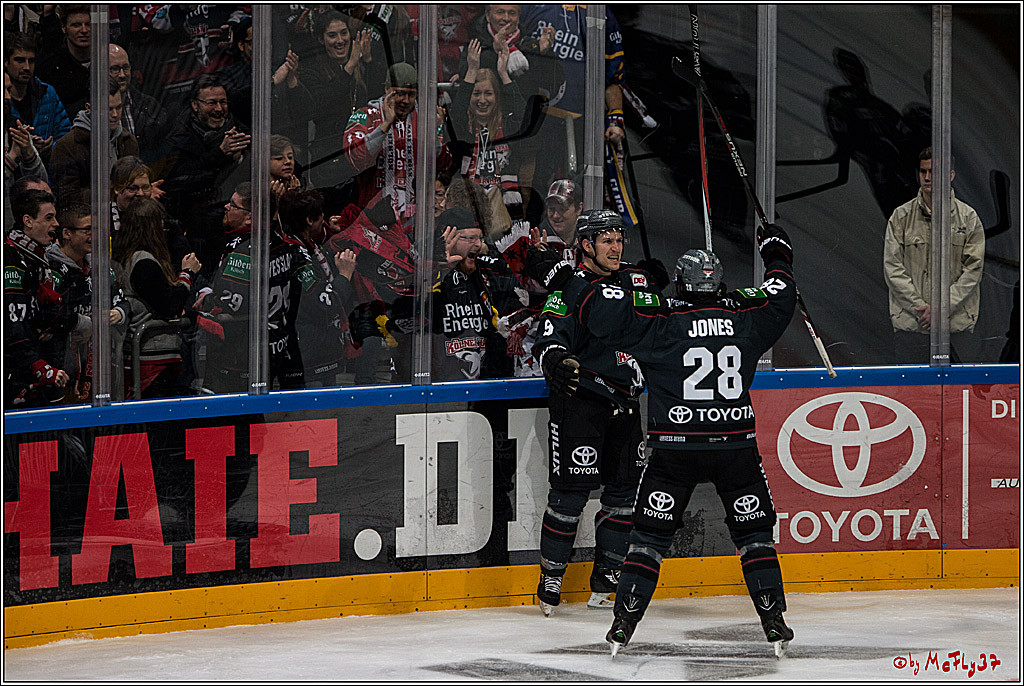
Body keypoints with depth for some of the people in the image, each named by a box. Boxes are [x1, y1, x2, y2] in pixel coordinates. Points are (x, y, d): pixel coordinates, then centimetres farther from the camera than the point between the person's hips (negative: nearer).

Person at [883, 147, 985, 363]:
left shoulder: (968, 217, 5)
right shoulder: (901, 217, 5)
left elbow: (973, 269, -1)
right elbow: (893, 268, 0)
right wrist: (919, 307, -12)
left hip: (956, 323, 0)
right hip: (910, 323, 0)